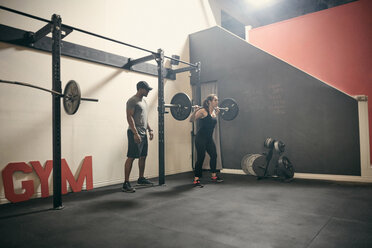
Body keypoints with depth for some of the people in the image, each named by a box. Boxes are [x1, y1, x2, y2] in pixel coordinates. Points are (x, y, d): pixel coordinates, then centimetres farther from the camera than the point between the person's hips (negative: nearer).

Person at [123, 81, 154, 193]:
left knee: (143, 156, 14)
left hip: (143, 133, 9)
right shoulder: (132, 101, -10)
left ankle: (141, 178, 27)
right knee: (131, 157, -10)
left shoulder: (144, 101, 19)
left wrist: (150, 130, 18)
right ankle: (126, 183, -6)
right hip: (135, 133, -9)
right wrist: (135, 133, -24)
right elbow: (129, 117, -17)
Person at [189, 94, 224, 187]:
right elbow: (191, 120, -15)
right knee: (200, 158, -8)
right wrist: (195, 110, -28)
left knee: (214, 155, 15)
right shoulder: (203, 111, -16)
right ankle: (196, 180, 1)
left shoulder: (214, 112, 7)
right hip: (201, 138, -8)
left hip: (209, 138, 9)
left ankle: (214, 176, 33)